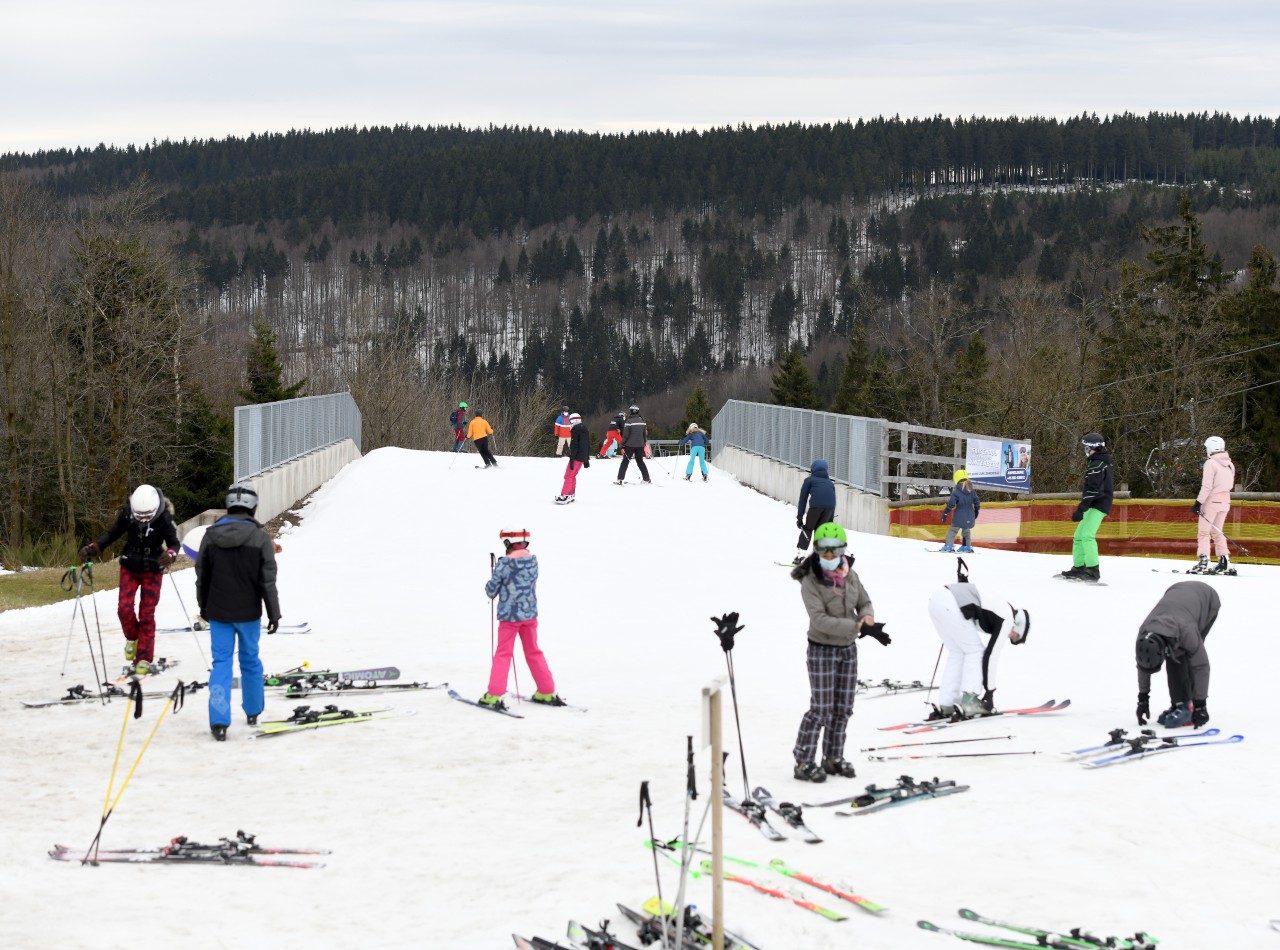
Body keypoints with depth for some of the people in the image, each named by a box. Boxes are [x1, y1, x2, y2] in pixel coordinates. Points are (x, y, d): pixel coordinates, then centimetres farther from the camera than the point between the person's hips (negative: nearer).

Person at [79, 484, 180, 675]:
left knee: (147, 614, -1)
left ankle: (144, 659, 8)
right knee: (124, 608, -10)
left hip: (153, 571, -2)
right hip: (130, 568, 2)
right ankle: (132, 638, 21)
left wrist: (171, 554, -40)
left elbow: (174, 542, -17)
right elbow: (112, 533, -3)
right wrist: (94, 548, -17)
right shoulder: (126, 514, -15)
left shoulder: (164, 518, -21)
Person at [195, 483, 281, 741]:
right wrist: (274, 613, -3)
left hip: (218, 613, 1)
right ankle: (252, 711, 31)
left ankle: (219, 721, -8)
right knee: (250, 660, 17)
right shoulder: (260, 538, -12)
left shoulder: (210, 536, -3)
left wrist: (203, 606, 20)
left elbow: (202, 576, 6)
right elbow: (268, 581, -10)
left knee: (221, 663, 3)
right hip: (248, 613, -1)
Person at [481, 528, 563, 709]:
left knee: (503, 654, 2)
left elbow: (491, 589, -8)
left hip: (509, 614, -5)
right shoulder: (533, 560, -1)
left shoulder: (504, 563, -16)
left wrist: (490, 588, 16)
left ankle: (494, 695, -3)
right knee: (533, 652, 16)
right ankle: (547, 692, 17)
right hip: (530, 613, 5)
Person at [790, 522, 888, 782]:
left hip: (848, 649, 6)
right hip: (822, 650, -6)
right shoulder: (810, 582, -17)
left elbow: (865, 602, 11)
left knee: (843, 708, 11)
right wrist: (859, 627, -32)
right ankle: (803, 762, 2)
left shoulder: (850, 575, 0)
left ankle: (833, 758, 23)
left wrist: (867, 617, -15)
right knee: (821, 708, -6)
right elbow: (820, 619, -26)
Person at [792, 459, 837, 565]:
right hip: (830, 507, 3)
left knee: (807, 529, 7)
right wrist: (831, 521, 34)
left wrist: (799, 517, 17)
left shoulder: (809, 480, 24)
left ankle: (800, 555, -2)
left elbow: (803, 499, 18)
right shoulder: (830, 483, 35)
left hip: (816, 505, -3)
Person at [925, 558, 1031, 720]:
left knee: (957, 653, 17)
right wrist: (989, 692, 4)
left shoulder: (1001, 608, 26)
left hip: (937, 598, 9)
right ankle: (969, 702, -2)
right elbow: (991, 656, 1)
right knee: (975, 650, 5)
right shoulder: (1006, 621, 3)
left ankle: (946, 705, 15)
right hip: (951, 605, -9)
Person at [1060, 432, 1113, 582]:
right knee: (1079, 535, 14)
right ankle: (1078, 568, 18)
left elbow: (1093, 490, -22)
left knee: (1087, 535, -21)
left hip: (1098, 505, -11)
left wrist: (1080, 509, -25)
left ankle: (1093, 570, -26)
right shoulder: (1103, 463, 18)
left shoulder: (1097, 465, -14)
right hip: (1097, 506, 11)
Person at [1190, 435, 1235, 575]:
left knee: (1203, 532, -3)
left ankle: (1203, 562, -13)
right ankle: (1224, 563, 11)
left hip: (1212, 500, -7)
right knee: (1217, 531, 16)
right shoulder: (1229, 463, 9)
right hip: (1225, 500, 7)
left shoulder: (1211, 463, -14)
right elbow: (1230, 483, 15)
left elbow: (1207, 486, -18)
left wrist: (1198, 502, -14)